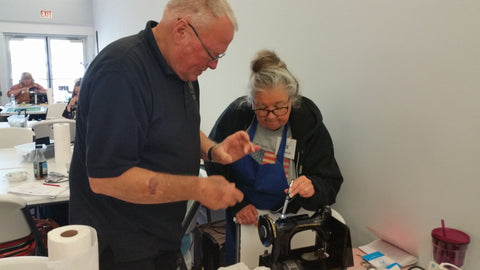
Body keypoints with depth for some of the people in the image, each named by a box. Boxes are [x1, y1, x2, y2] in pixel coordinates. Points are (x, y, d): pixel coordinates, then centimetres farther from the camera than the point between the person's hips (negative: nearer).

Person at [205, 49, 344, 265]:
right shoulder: (236, 115, -18)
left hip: (287, 222, -1)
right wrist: (237, 204, -17)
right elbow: (214, 166, -8)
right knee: (238, 262, 17)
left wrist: (312, 188, -38)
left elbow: (330, 184, -16)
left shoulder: (309, 124, -19)